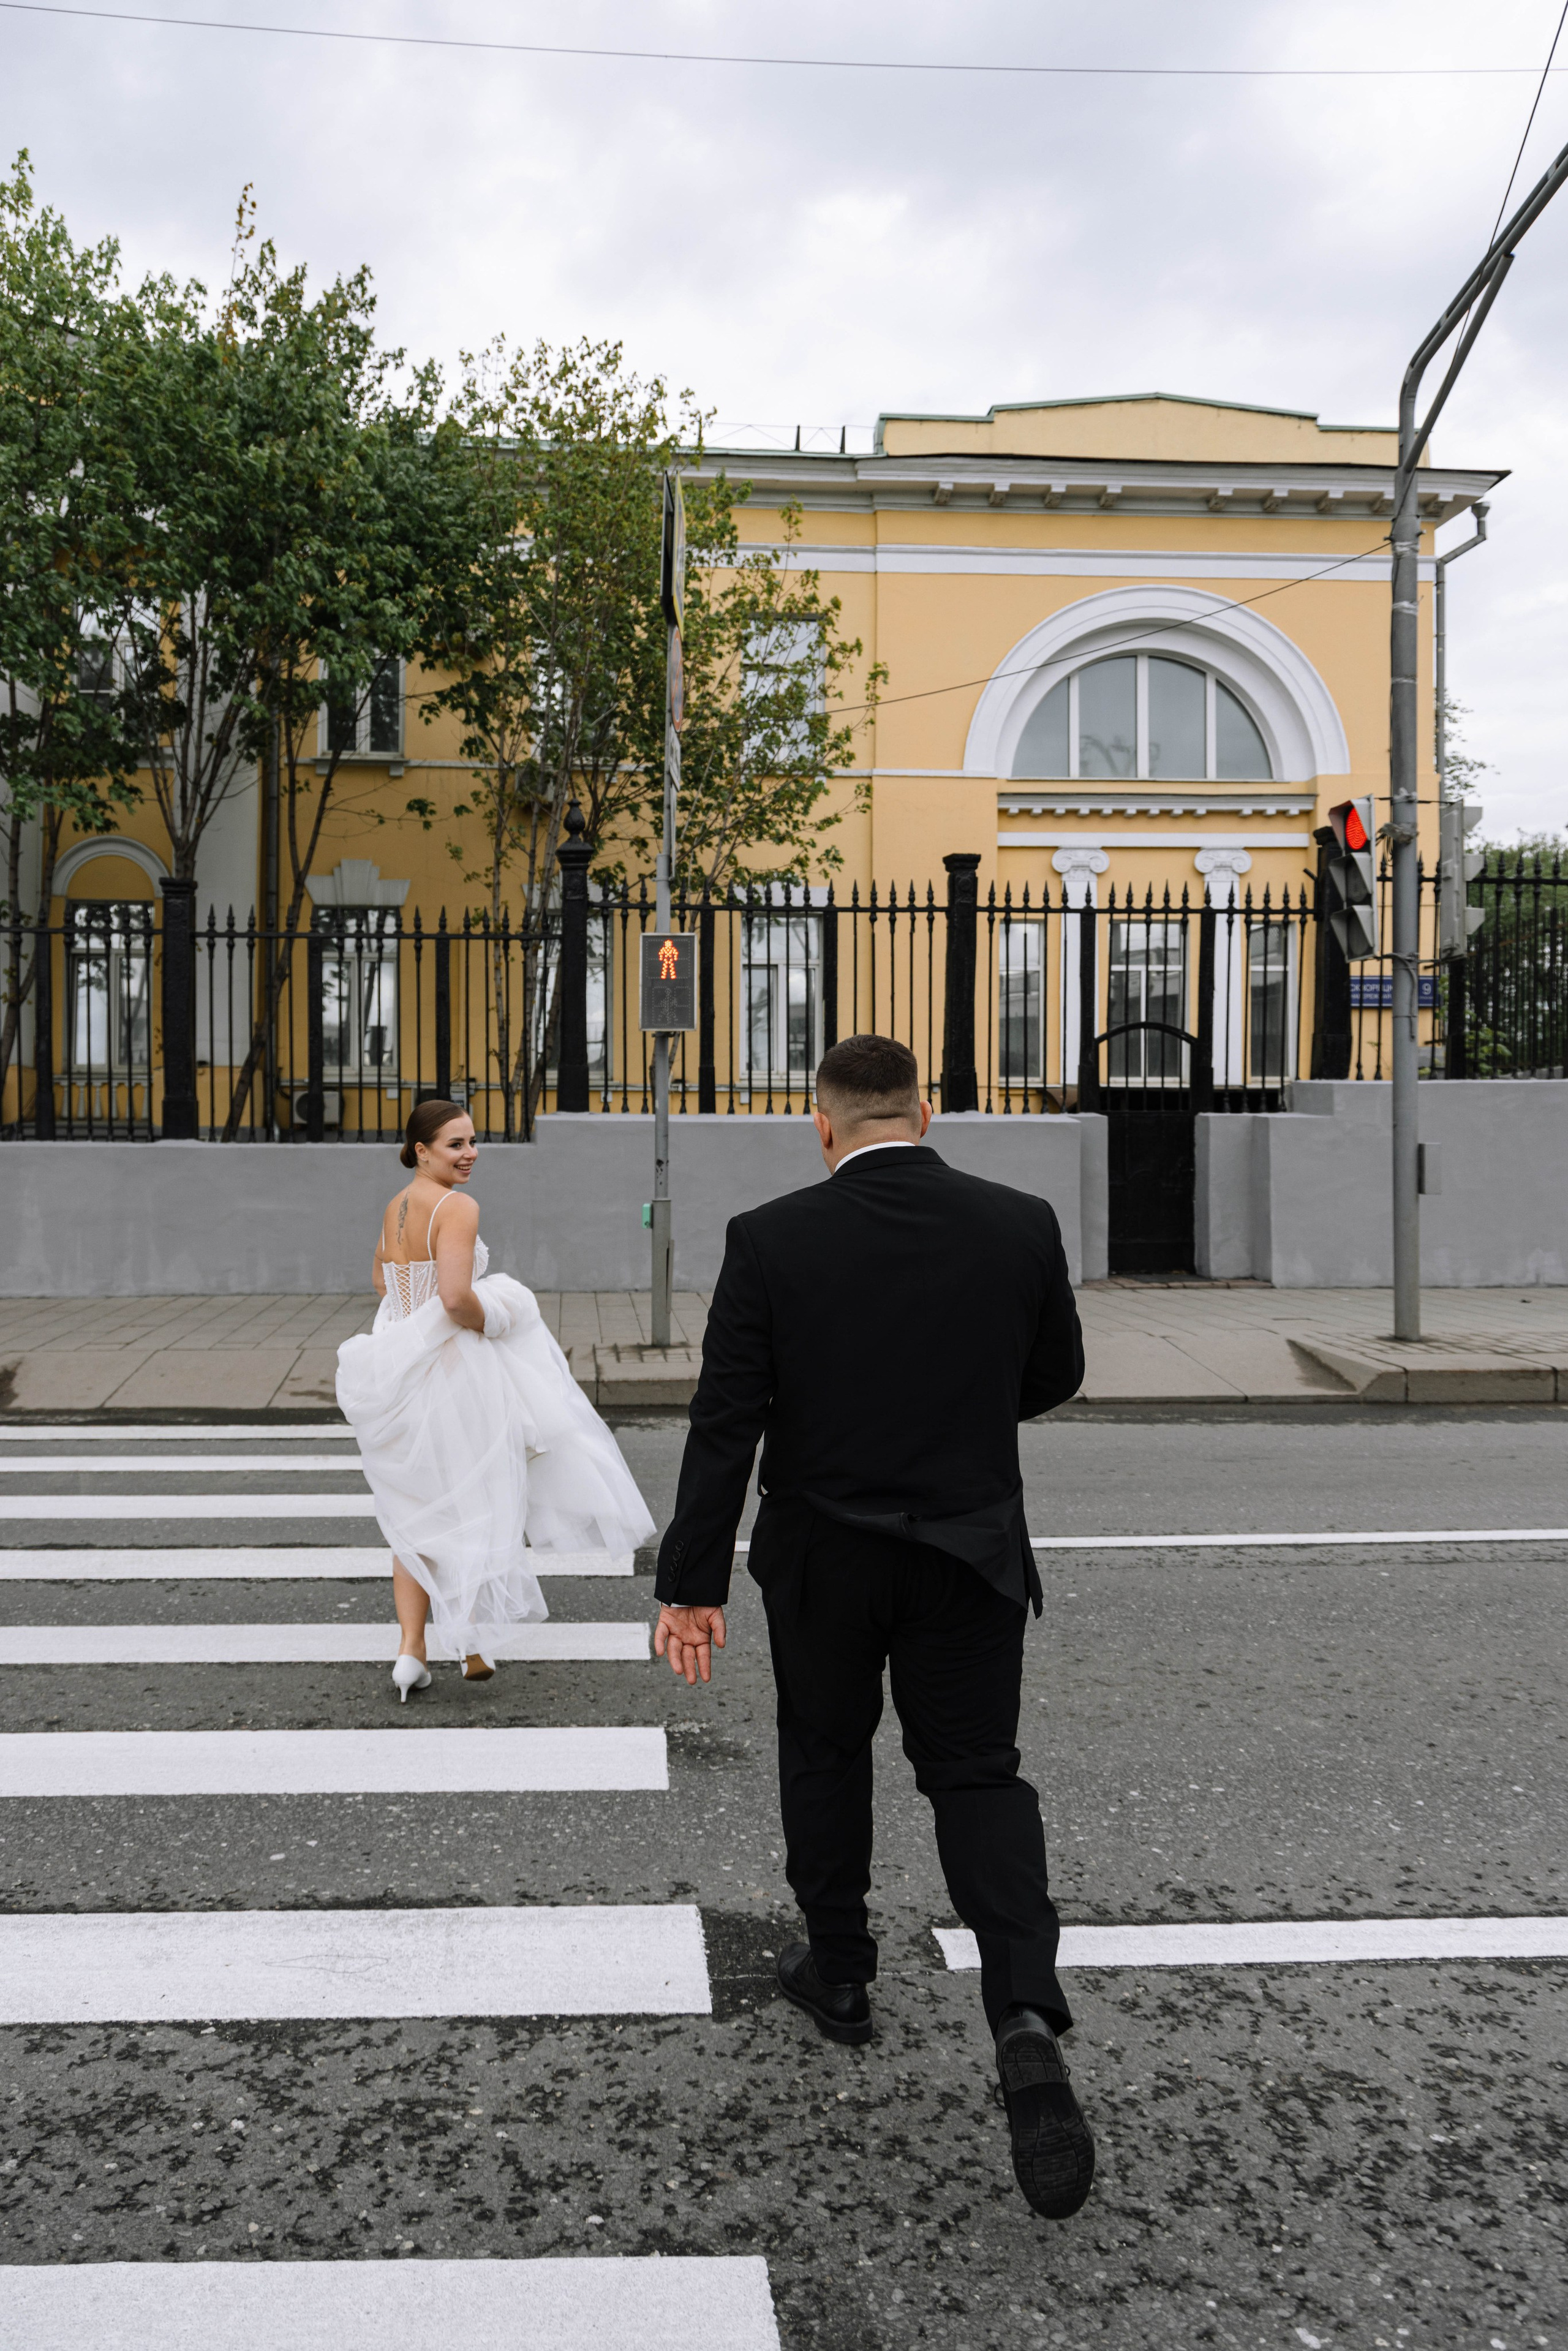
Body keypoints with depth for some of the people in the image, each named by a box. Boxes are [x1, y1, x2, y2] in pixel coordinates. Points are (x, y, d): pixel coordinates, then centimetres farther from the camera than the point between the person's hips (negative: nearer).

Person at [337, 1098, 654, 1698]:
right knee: (471, 1502, 10)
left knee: (416, 1513, 15)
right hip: (453, 1368, -7)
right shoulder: (458, 1208, -17)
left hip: (400, 1368, 7)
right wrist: (497, 1324, -12)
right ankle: (473, 1647, 17)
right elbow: (456, 1298, -29)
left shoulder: (395, 1208, 9)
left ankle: (411, 1650, 10)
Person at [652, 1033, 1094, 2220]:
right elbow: (1055, 1380, 5)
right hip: (971, 1555, 1)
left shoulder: (771, 1240, -13)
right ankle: (1026, 2015, -8)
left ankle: (839, 1972, 35)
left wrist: (693, 1584, -8)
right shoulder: (1021, 1224, -8)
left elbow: (725, 1424, -13)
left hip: (822, 1559, -1)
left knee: (825, 1758, 20)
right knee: (980, 1777, 10)